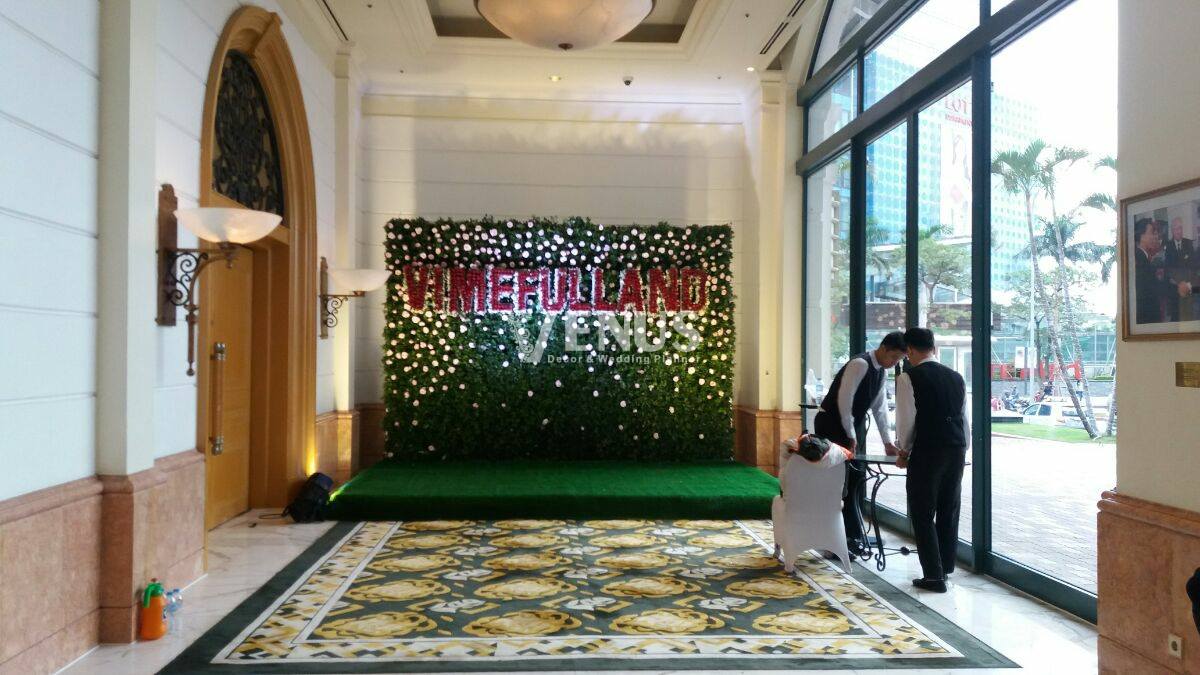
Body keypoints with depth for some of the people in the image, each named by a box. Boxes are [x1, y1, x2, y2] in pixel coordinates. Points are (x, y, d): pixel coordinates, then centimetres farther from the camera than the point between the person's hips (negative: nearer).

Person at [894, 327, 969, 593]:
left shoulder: (908, 378, -7)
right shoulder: (956, 377, 11)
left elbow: (906, 419, -9)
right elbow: (965, 418, 15)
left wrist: (903, 452, 5)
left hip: (927, 452, -6)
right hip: (957, 451, 6)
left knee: (923, 514, 3)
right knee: (949, 510, 17)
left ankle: (933, 576, 3)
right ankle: (946, 567, 28)